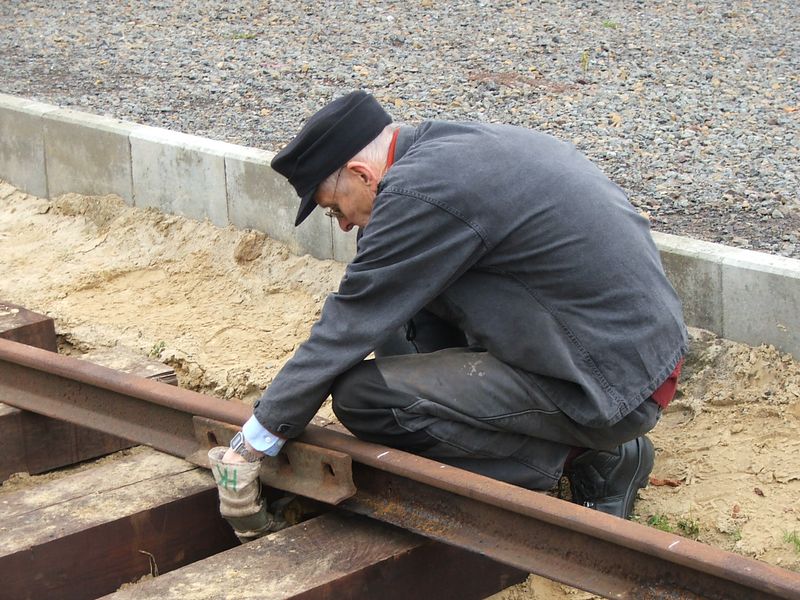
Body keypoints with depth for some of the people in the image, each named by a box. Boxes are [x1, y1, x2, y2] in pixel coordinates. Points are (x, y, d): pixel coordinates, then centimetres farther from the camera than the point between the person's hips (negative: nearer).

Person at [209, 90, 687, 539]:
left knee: (362, 396, -13)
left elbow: (351, 327, -12)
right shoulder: (458, 145, 12)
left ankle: (581, 458, -3)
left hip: (613, 389, -10)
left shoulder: (420, 192, -18)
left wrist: (256, 441, -3)